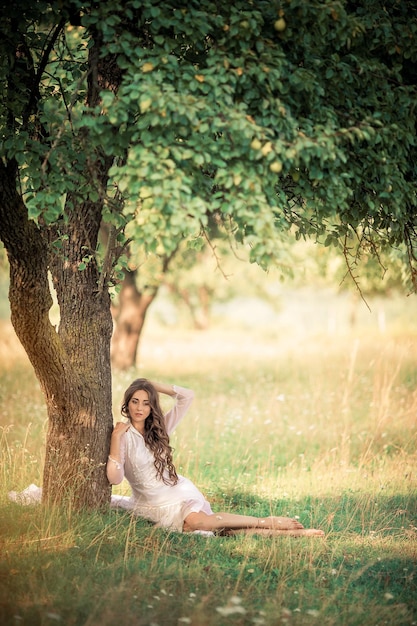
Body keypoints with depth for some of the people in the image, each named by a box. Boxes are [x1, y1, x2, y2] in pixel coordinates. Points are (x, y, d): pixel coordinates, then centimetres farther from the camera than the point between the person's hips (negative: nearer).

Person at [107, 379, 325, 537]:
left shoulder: (158, 428, 7)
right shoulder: (123, 436, -6)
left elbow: (187, 396, 5)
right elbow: (115, 478, -19)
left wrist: (154, 386, -3)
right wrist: (115, 440, -24)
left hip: (179, 492, 4)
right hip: (153, 504, -3)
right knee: (195, 521, -32)